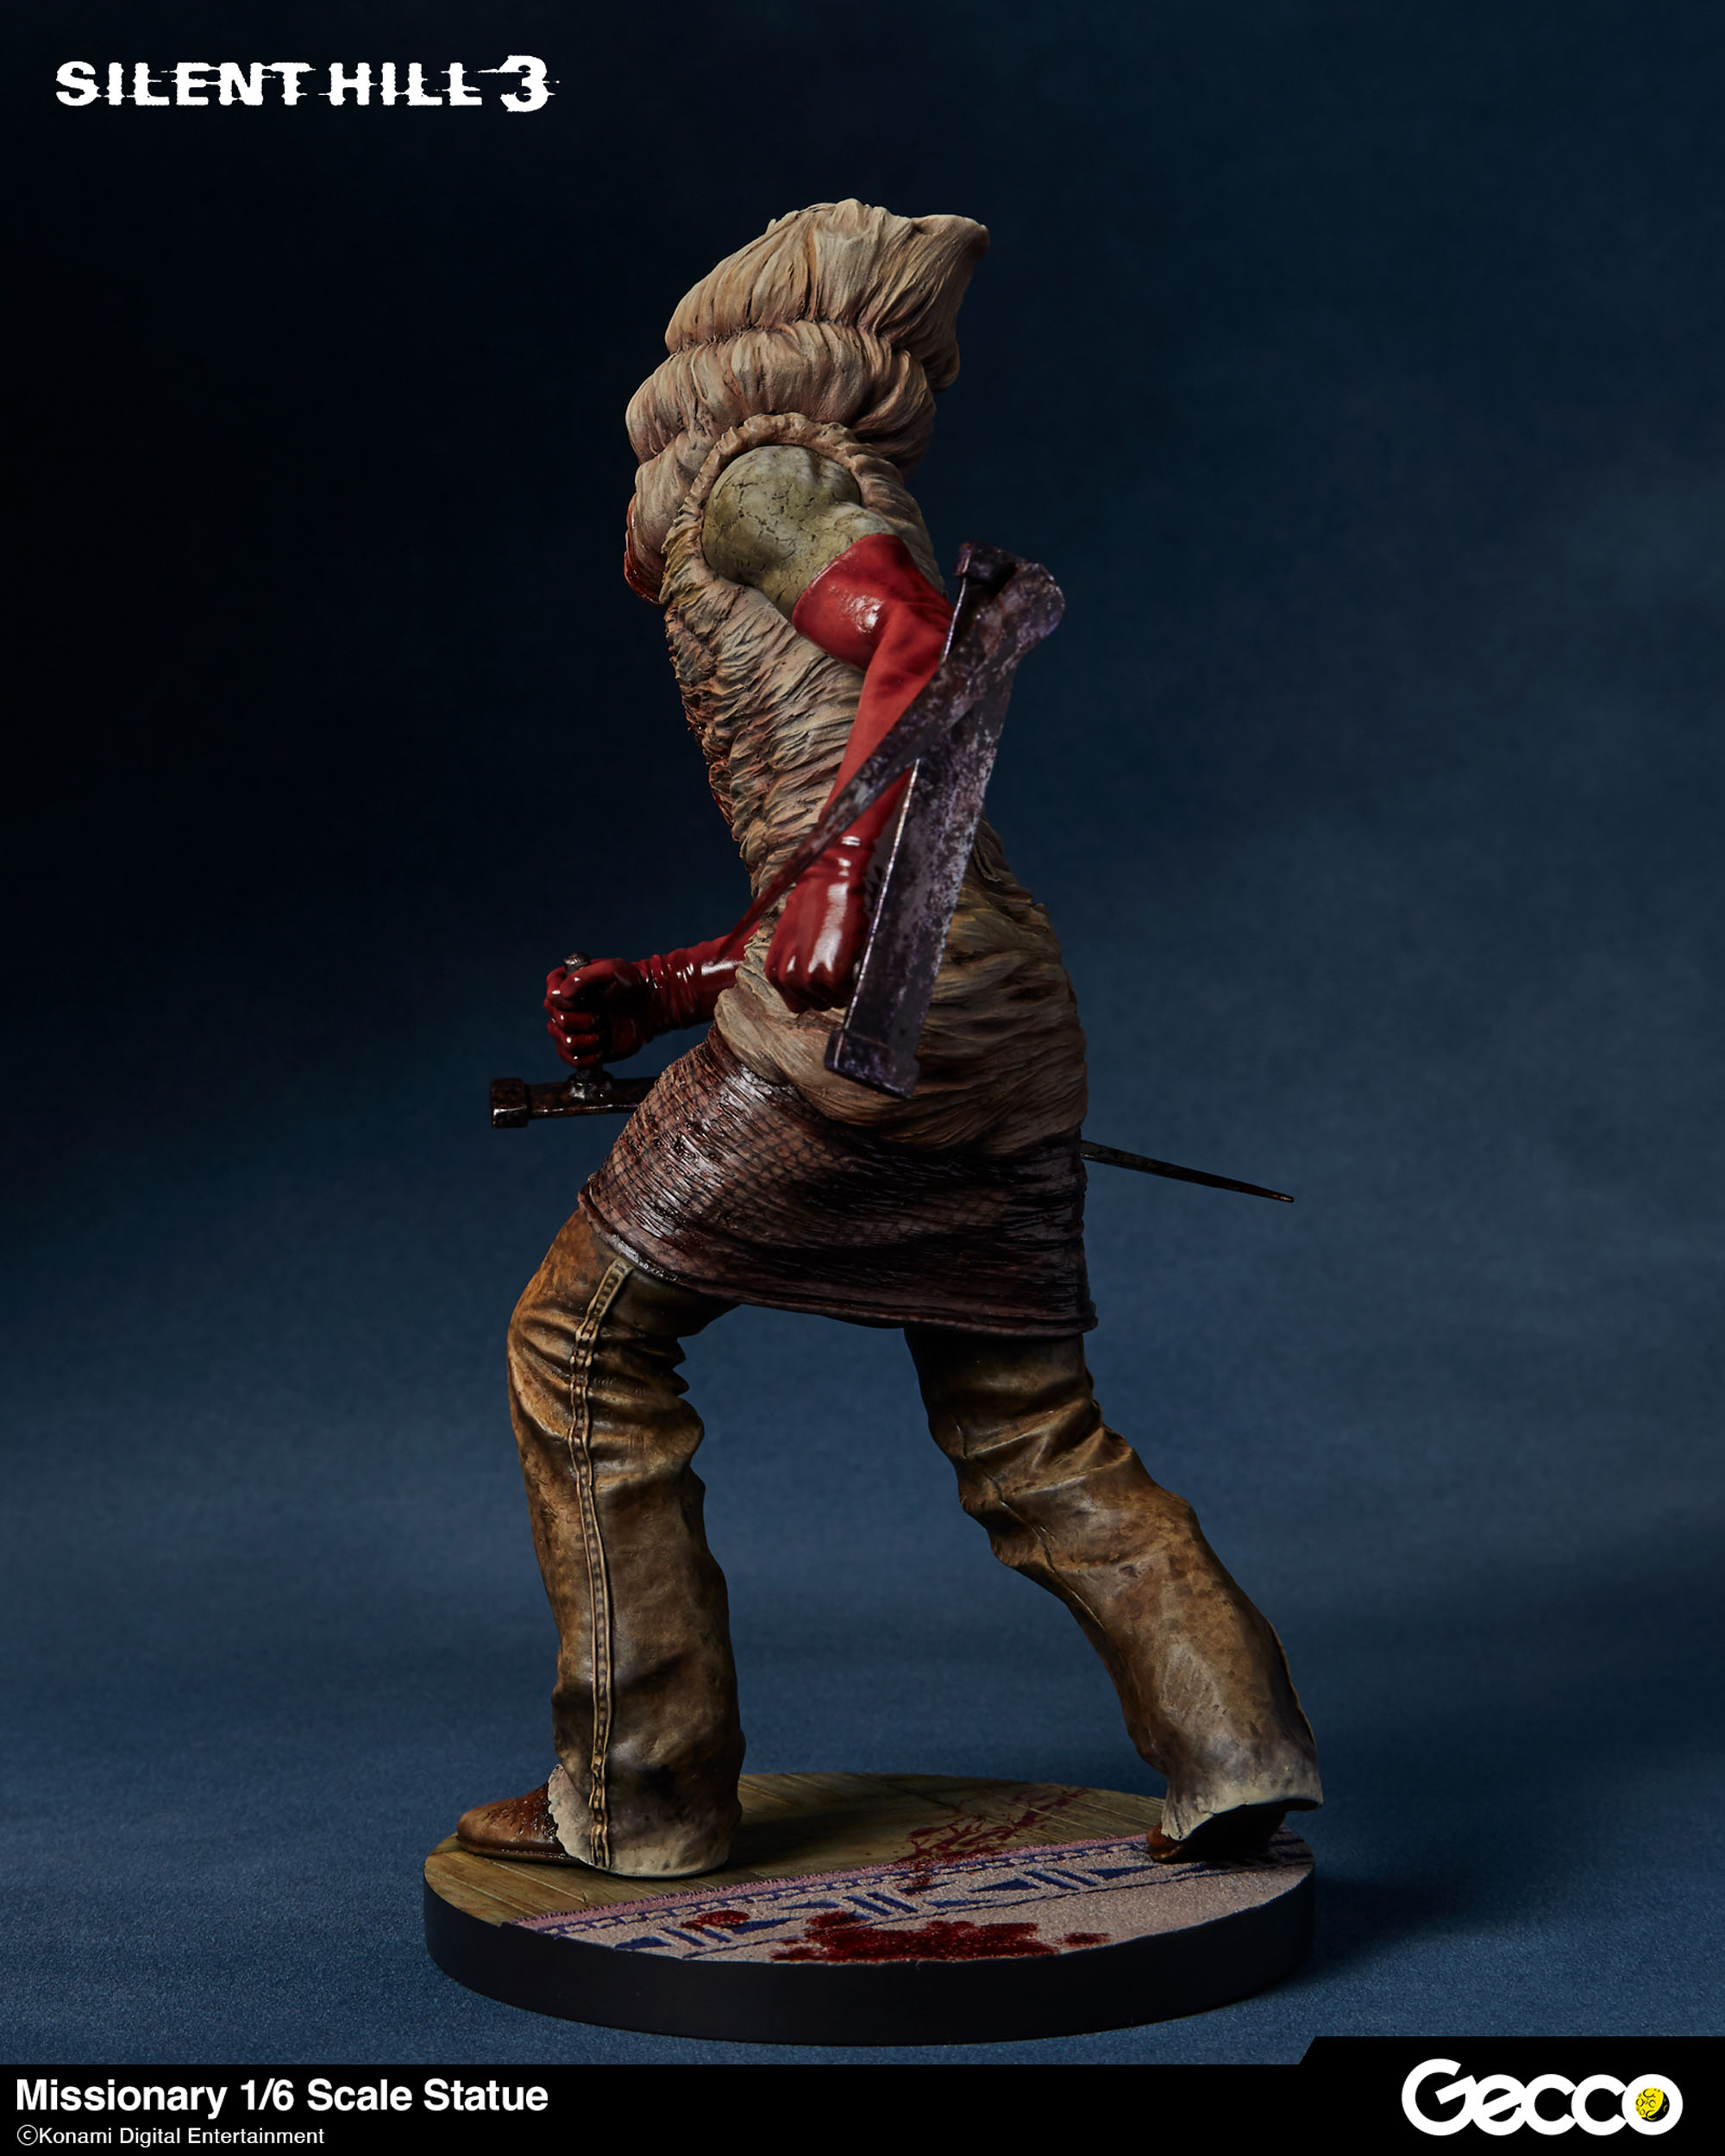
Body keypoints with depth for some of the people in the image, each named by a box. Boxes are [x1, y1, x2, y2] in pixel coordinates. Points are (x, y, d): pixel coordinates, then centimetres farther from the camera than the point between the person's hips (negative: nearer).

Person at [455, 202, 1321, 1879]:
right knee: (1026, 1430, 15)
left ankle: (639, 1790, 10)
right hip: (1005, 997, 9)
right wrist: (663, 996, 22)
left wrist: (845, 875, -30)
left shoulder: (757, 477, 3)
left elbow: (926, 647, -18)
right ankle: (1230, 1753, 6)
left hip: (872, 1016, -9)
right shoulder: (869, 542, 28)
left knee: (584, 1340, 5)